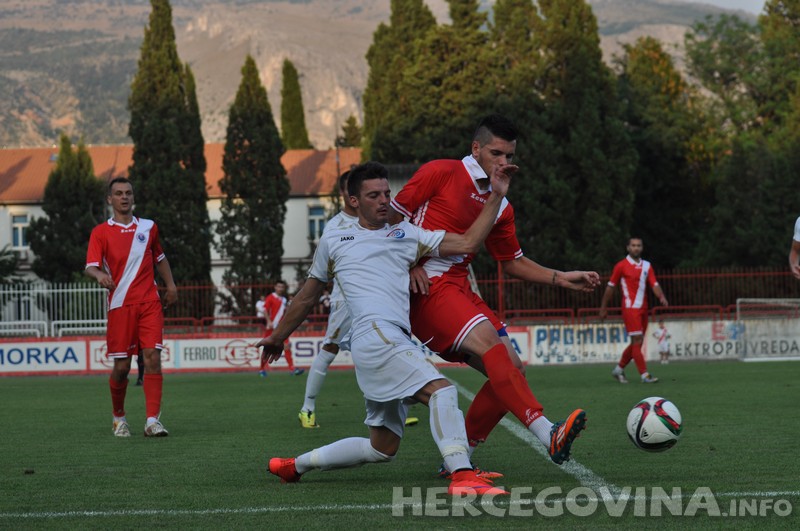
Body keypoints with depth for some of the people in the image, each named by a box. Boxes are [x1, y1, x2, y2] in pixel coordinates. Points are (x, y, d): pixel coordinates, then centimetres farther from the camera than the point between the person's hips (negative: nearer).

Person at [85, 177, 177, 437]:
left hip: (150, 303, 2)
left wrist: (170, 285, 15)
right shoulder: (101, 232, 4)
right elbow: (91, 266, -9)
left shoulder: (149, 227, 14)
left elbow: (159, 258, 27)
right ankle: (119, 418, 22)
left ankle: (153, 420, -14)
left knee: (152, 358, -12)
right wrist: (99, 274, -31)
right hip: (120, 305, -2)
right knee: (121, 366, -1)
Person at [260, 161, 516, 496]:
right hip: (374, 337, -5)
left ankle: (296, 465, 24)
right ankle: (462, 475, -38)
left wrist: (496, 195, 6)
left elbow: (467, 243, 12)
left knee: (383, 448, 9)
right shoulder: (333, 242, 17)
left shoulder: (406, 234, 22)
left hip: (398, 342, 5)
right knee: (441, 390, -27)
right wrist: (278, 337, 36)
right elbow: (308, 297, 28)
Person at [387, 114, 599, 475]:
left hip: (459, 289, 8)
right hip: (426, 285, -8)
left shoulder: (501, 207, 16)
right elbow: (391, 218, 0)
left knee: (512, 370, -1)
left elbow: (513, 263, 23)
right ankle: (548, 434, -40)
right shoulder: (440, 173, -3)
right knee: (490, 344, -27)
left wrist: (562, 279, 11)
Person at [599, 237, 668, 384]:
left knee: (637, 343, 11)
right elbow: (611, 287, 2)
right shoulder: (621, 266, -3)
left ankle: (619, 369, 26)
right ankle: (645, 375, -12)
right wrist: (603, 307, 3)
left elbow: (654, 285, 3)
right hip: (630, 309, -6)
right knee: (637, 341, -11)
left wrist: (662, 297, -17)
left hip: (643, 309, 6)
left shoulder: (647, 266, 11)